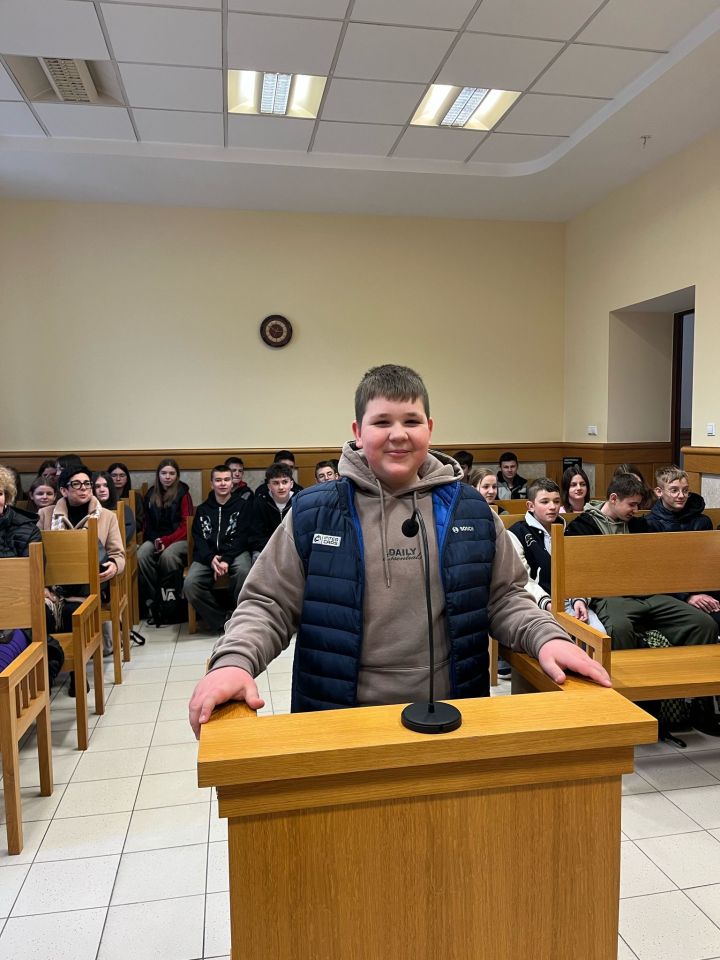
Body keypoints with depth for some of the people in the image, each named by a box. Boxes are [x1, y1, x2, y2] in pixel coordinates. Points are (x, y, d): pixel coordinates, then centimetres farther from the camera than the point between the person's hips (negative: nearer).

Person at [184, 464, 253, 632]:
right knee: (190, 584, -26)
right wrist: (211, 559, -15)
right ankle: (221, 621, -8)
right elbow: (198, 539, 6)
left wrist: (226, 560, -19)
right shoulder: (203, 509, 16)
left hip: (235, 552, -2)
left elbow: (243, 537, -3)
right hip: (208, 555, 3)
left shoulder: (243, 505, 6)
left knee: (243, 571, -37)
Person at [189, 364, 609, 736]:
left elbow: (505, 596, 9)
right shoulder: (312, 513, -5)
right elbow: (268, 604, -2)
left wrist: (547, 637, -8)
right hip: (340, 725, -1)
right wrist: (234, 660, -19)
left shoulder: (472, 511, 2)